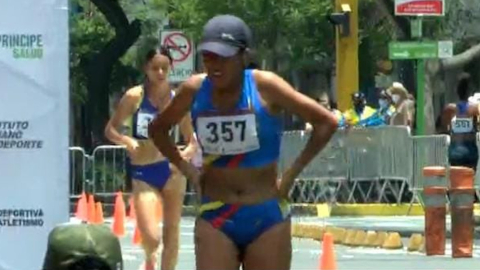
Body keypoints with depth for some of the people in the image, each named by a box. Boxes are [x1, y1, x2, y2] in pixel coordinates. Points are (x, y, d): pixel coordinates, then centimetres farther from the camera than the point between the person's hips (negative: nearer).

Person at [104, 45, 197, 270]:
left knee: (171, 233, 5)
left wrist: (185, 155, -13)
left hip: (171, 169, 2)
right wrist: (127, 141, -17)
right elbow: (110, 130, 2)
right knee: (151, 237, -11)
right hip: (143, 174, -2)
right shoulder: (134, 97, -3)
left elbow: (192, 141, 8)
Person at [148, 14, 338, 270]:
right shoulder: (195, 90, -2)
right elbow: (158, 128, 17)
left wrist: (291, 174, -8)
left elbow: (327, 123, -8)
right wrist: (186, 169, 5)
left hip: (266, 216, -2)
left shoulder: (264, 87, -10)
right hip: (215, 218, 2)